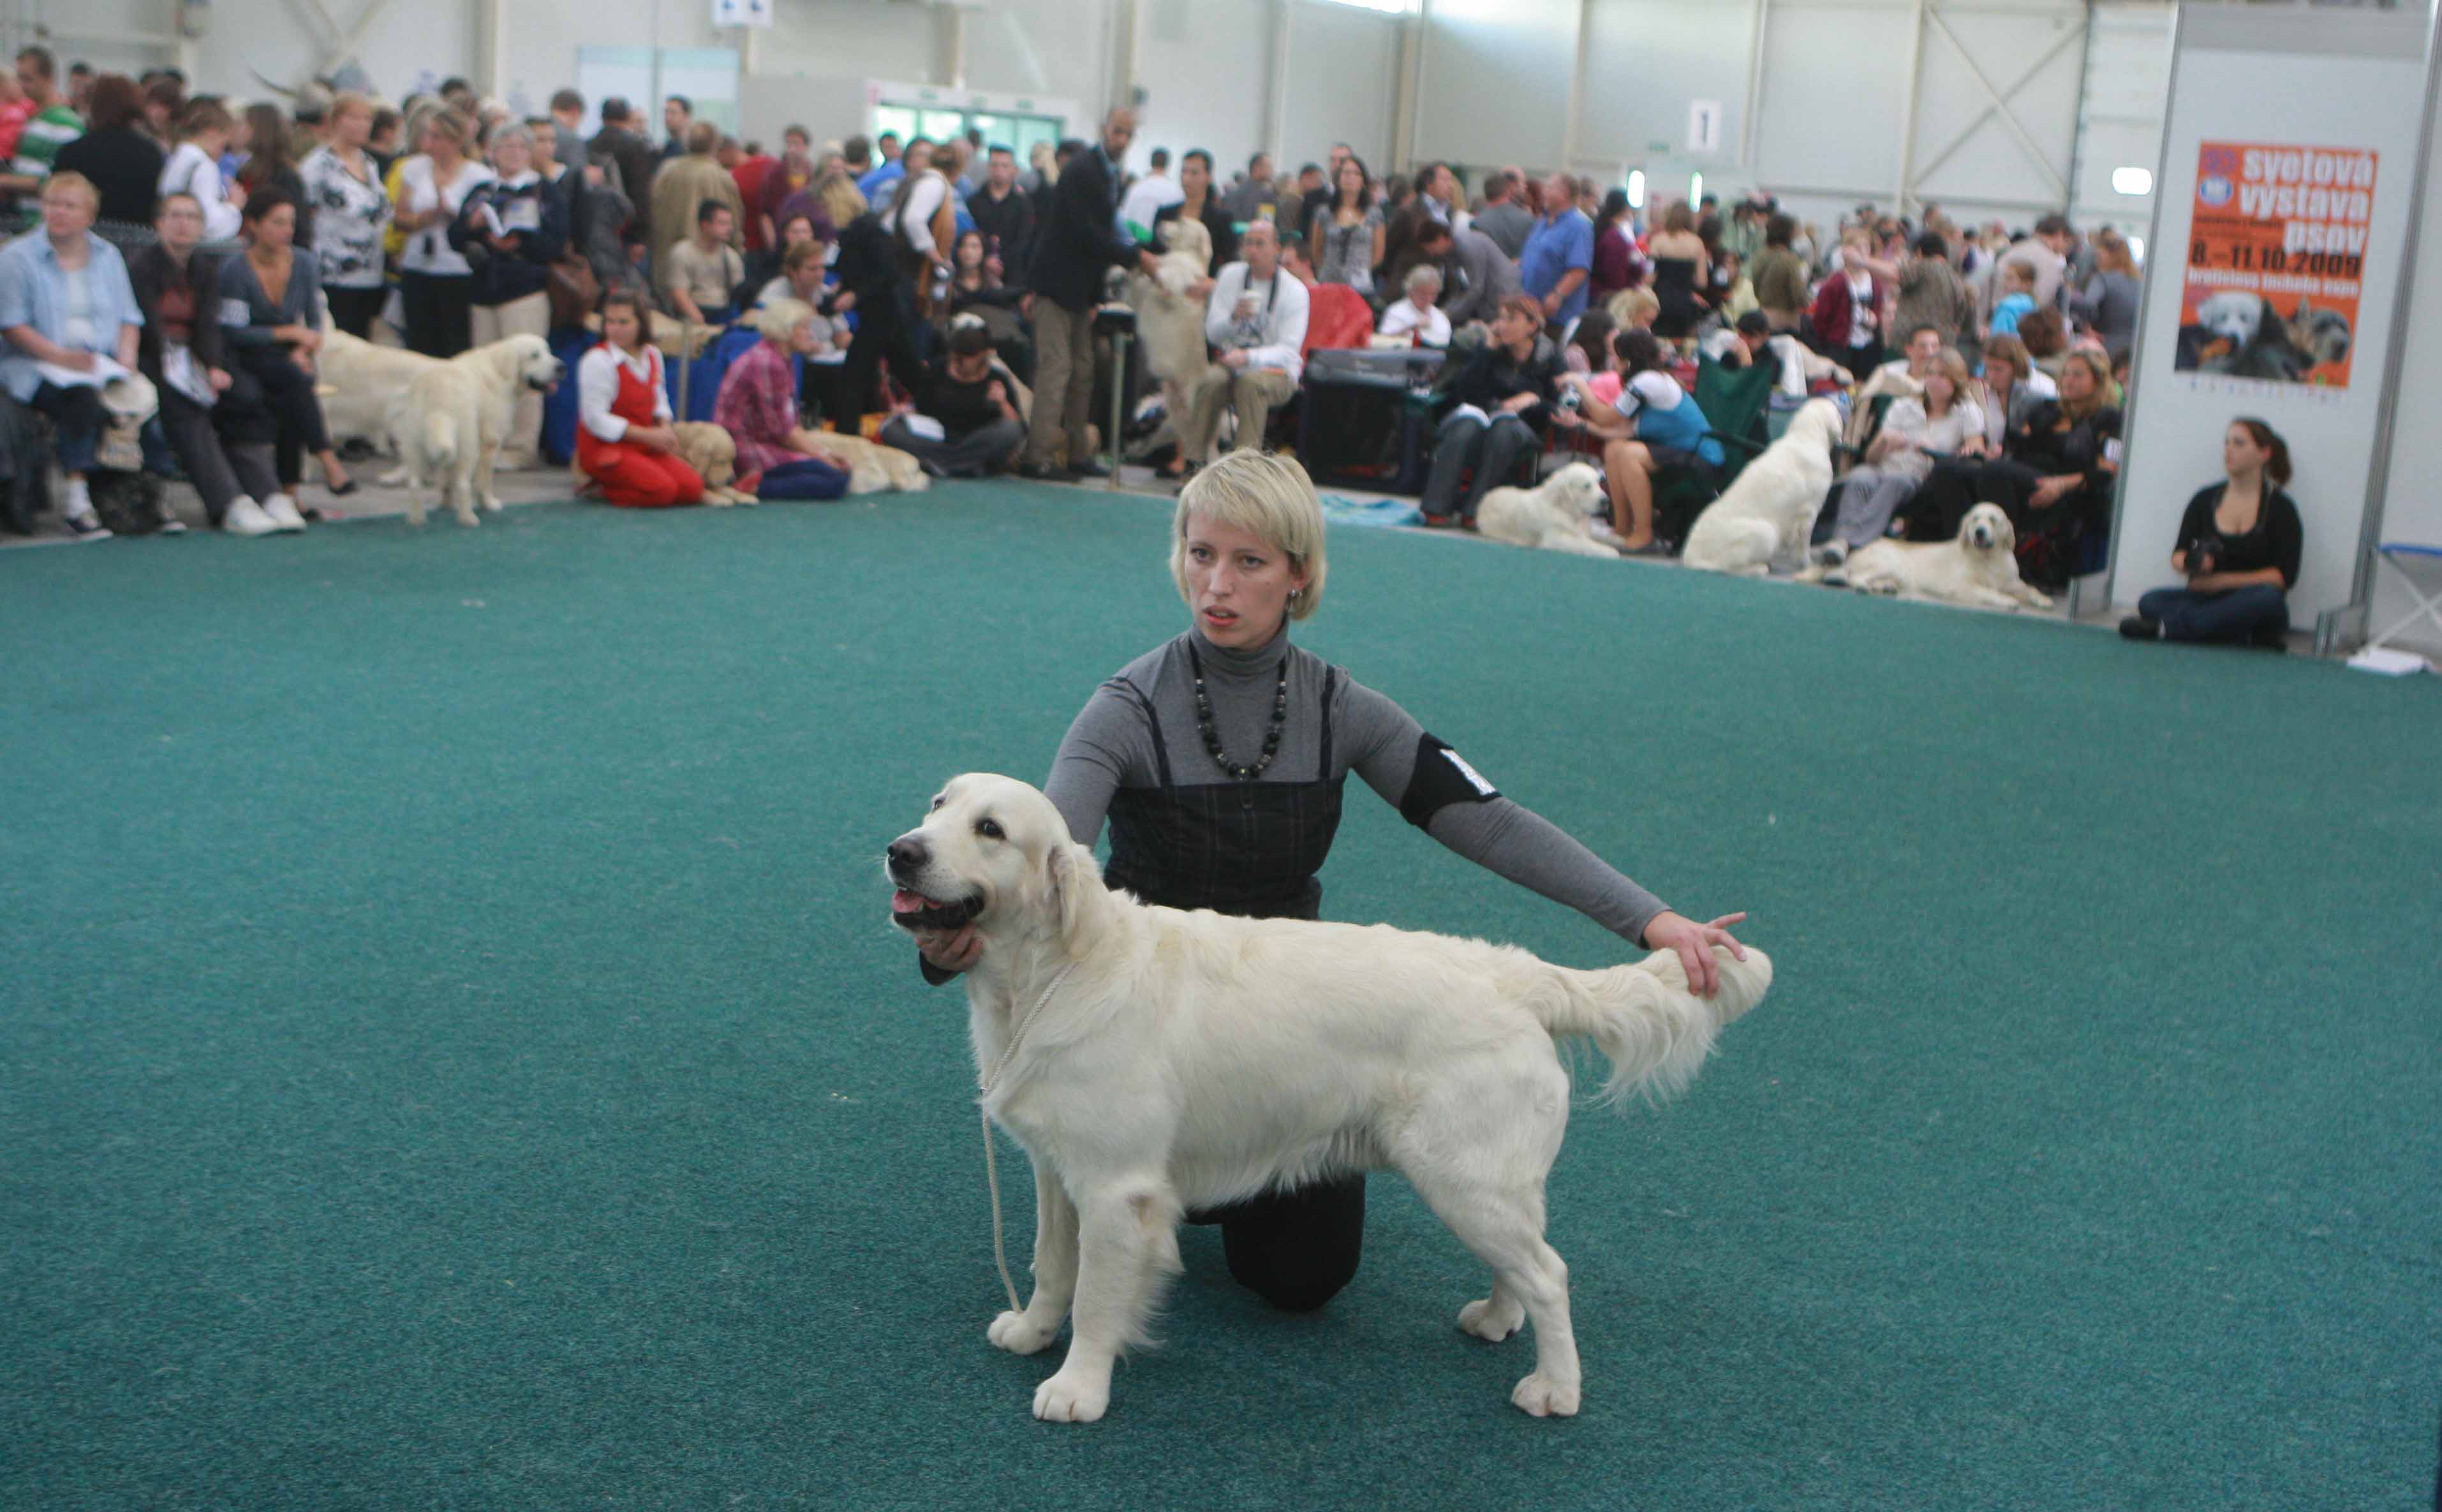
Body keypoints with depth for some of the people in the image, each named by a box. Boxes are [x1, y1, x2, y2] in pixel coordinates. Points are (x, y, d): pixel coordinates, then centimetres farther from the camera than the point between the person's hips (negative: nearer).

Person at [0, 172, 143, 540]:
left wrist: (126, 356, -5)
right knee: (84, 399, -35)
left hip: (102, 362, 4)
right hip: (37, 367, -4)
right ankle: (75, 500, -26)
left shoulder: (107, 255, 18)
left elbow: (129, 316, 16)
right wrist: (63, 357, -19)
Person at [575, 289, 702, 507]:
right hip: (603, 448, -8)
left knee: (693, 486, -10)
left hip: (644, 447, 8)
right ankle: (607, 491, -3)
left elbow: (659, 399, 20)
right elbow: (596, 420, -17)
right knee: (663, 490, -28)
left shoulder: (652, 354, 9)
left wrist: (664, 428, -4)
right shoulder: (597, 360, -14)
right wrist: (648, 436, -18)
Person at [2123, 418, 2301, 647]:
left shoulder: (2280, 508, 0)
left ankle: (2167, 627, -43)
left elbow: (2284, 575, -7)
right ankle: (2238, 640, -36)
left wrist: (2223, 581, -15)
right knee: (2151, 601, -25)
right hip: (2204, 599, 2)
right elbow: (2178, 555, 7)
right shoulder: (2206, 499, 9)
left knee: (2268, 598, -37)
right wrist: (2190, 564, -19)